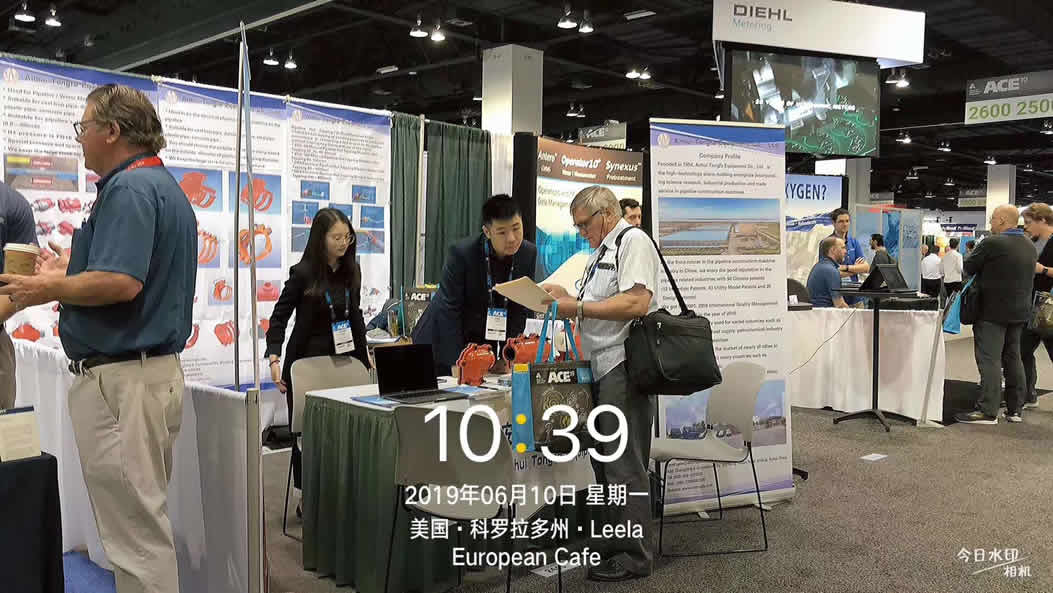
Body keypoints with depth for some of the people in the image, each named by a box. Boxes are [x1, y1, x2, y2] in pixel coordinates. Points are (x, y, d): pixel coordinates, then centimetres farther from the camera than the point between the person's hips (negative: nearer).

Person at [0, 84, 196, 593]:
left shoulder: (128, 189, -15)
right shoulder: (165, 186, 17)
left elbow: (121, 283, -27)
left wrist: (49, 289, -11)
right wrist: (72, 272, 21)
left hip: (119, 378, -11)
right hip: (157, 370, 11)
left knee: (137, 535, -1)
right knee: (144, 524, 19)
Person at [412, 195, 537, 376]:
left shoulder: (529, 254, -10)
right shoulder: (461, 253, -23)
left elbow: (520, 310, -3)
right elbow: (449, 310, -20)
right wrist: (457, 363, -21)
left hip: (485, 344, 4)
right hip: (444, 343, -3)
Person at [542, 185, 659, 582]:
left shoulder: (633, 241, -7)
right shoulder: (601, 252, 22)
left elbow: (636, 303, -20)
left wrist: (577, 307, -16)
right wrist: (566, 299, 11)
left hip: (624, 367, -10)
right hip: (601, 369, 10)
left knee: (625, 465, -5)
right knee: (605, 461, 15)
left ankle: (634, 557, 4)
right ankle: (614, 544, 27)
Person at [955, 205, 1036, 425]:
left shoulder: (992, 243, -16)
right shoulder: (1029, 246, 11)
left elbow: (968, 267, -8)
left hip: (993, 311, -8)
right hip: (1020, 311, 8)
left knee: (989, 360, -7)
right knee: (1013, 358, 14)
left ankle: (988, 412, -8)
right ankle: (1015, 409, 18)